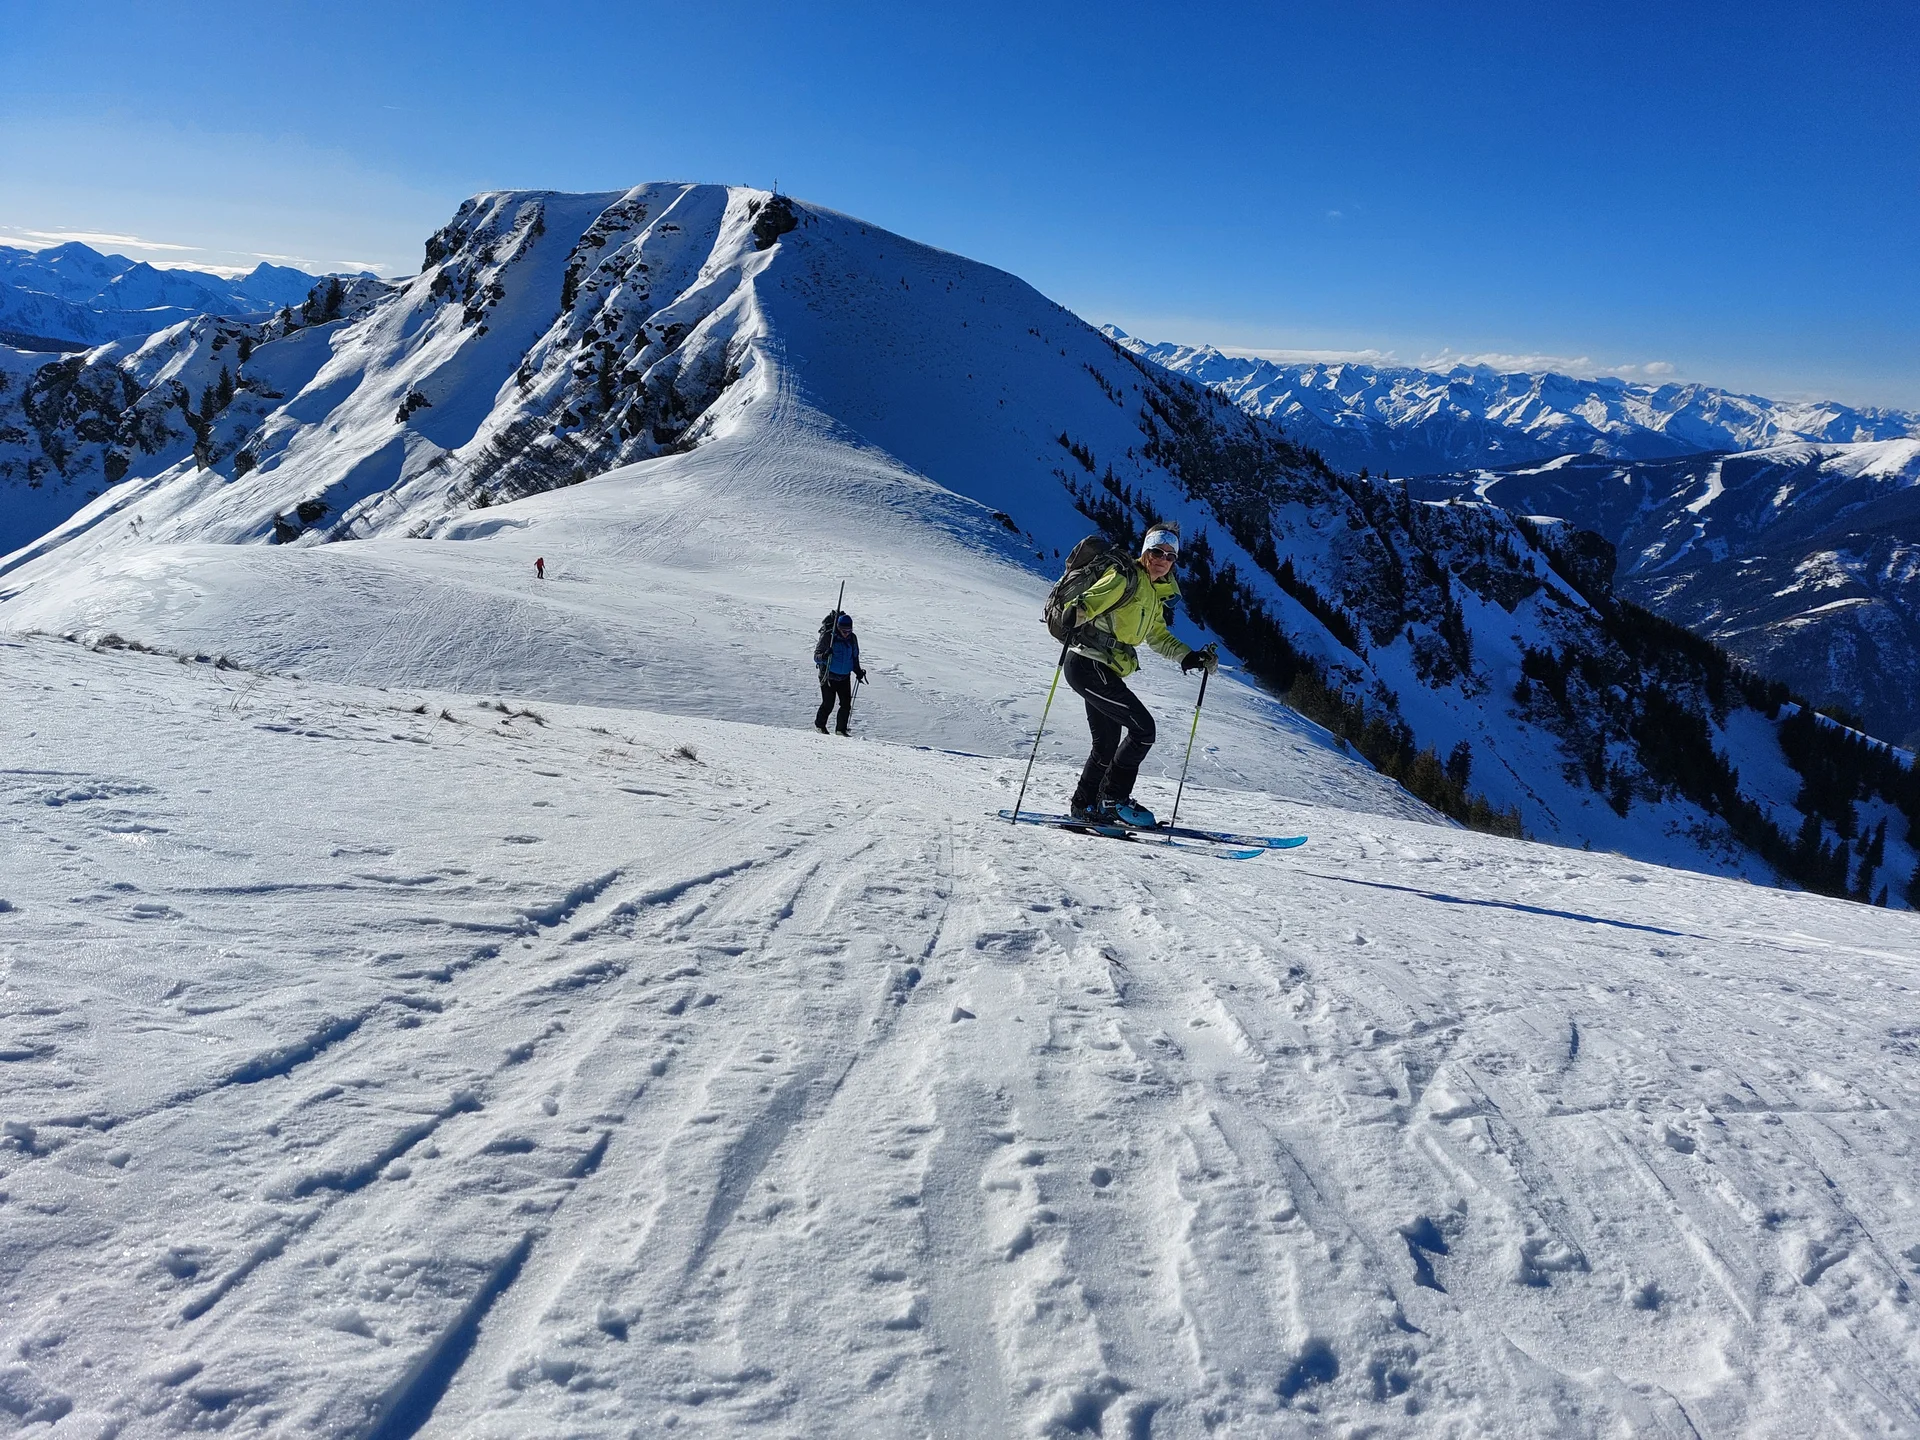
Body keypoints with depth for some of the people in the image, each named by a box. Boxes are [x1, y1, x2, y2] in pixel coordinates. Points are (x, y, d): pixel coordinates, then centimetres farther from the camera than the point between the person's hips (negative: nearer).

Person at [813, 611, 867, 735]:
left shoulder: (852, 638, 3)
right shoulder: (828, 637, -13)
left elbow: (855, 657, 18)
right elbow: (816, 657, -12)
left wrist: (858, 671, 7)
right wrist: (824, 656, -33)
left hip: (844, 677, 5)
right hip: (828, 677, -4)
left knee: (846, 704, -1)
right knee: (828, 704, -5)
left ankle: (841, 729, 14)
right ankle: (819, 724, 20)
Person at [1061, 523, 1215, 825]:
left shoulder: (1155, 595, 19)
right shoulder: (1125, 579, -9)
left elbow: (1158, 636, 27)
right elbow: (1087, 605, -22)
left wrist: (1189, 657, 16)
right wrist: (1071, 619, -44)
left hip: (1104, 672, 10)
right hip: (1088, 666, -10)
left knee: (1107, 744, 15)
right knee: (1143, 727, -11)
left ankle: (1085, 806, 27)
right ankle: (1114, 799, -2)